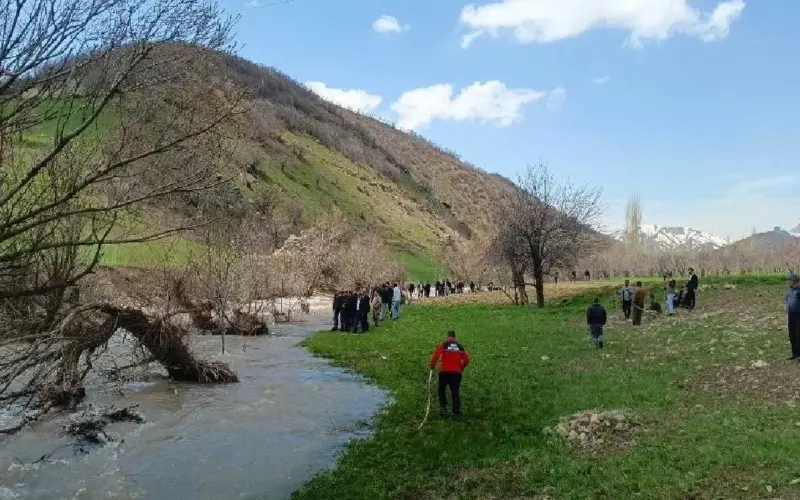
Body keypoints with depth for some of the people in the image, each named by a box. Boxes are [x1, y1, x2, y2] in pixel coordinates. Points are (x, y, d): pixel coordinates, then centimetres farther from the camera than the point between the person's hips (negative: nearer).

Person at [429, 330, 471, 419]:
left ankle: (443, 408, 9)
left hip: (444, 372, -2)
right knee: (455, 393, 10)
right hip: (456, 373, 2)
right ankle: (456, 413, 6)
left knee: (442, 390, 19)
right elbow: (467, 359, 8)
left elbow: (435, 356, -9)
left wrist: (432, 366, 7)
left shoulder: (443, 345, -1)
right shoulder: (461, 347, 10)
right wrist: (461, 368, 24)